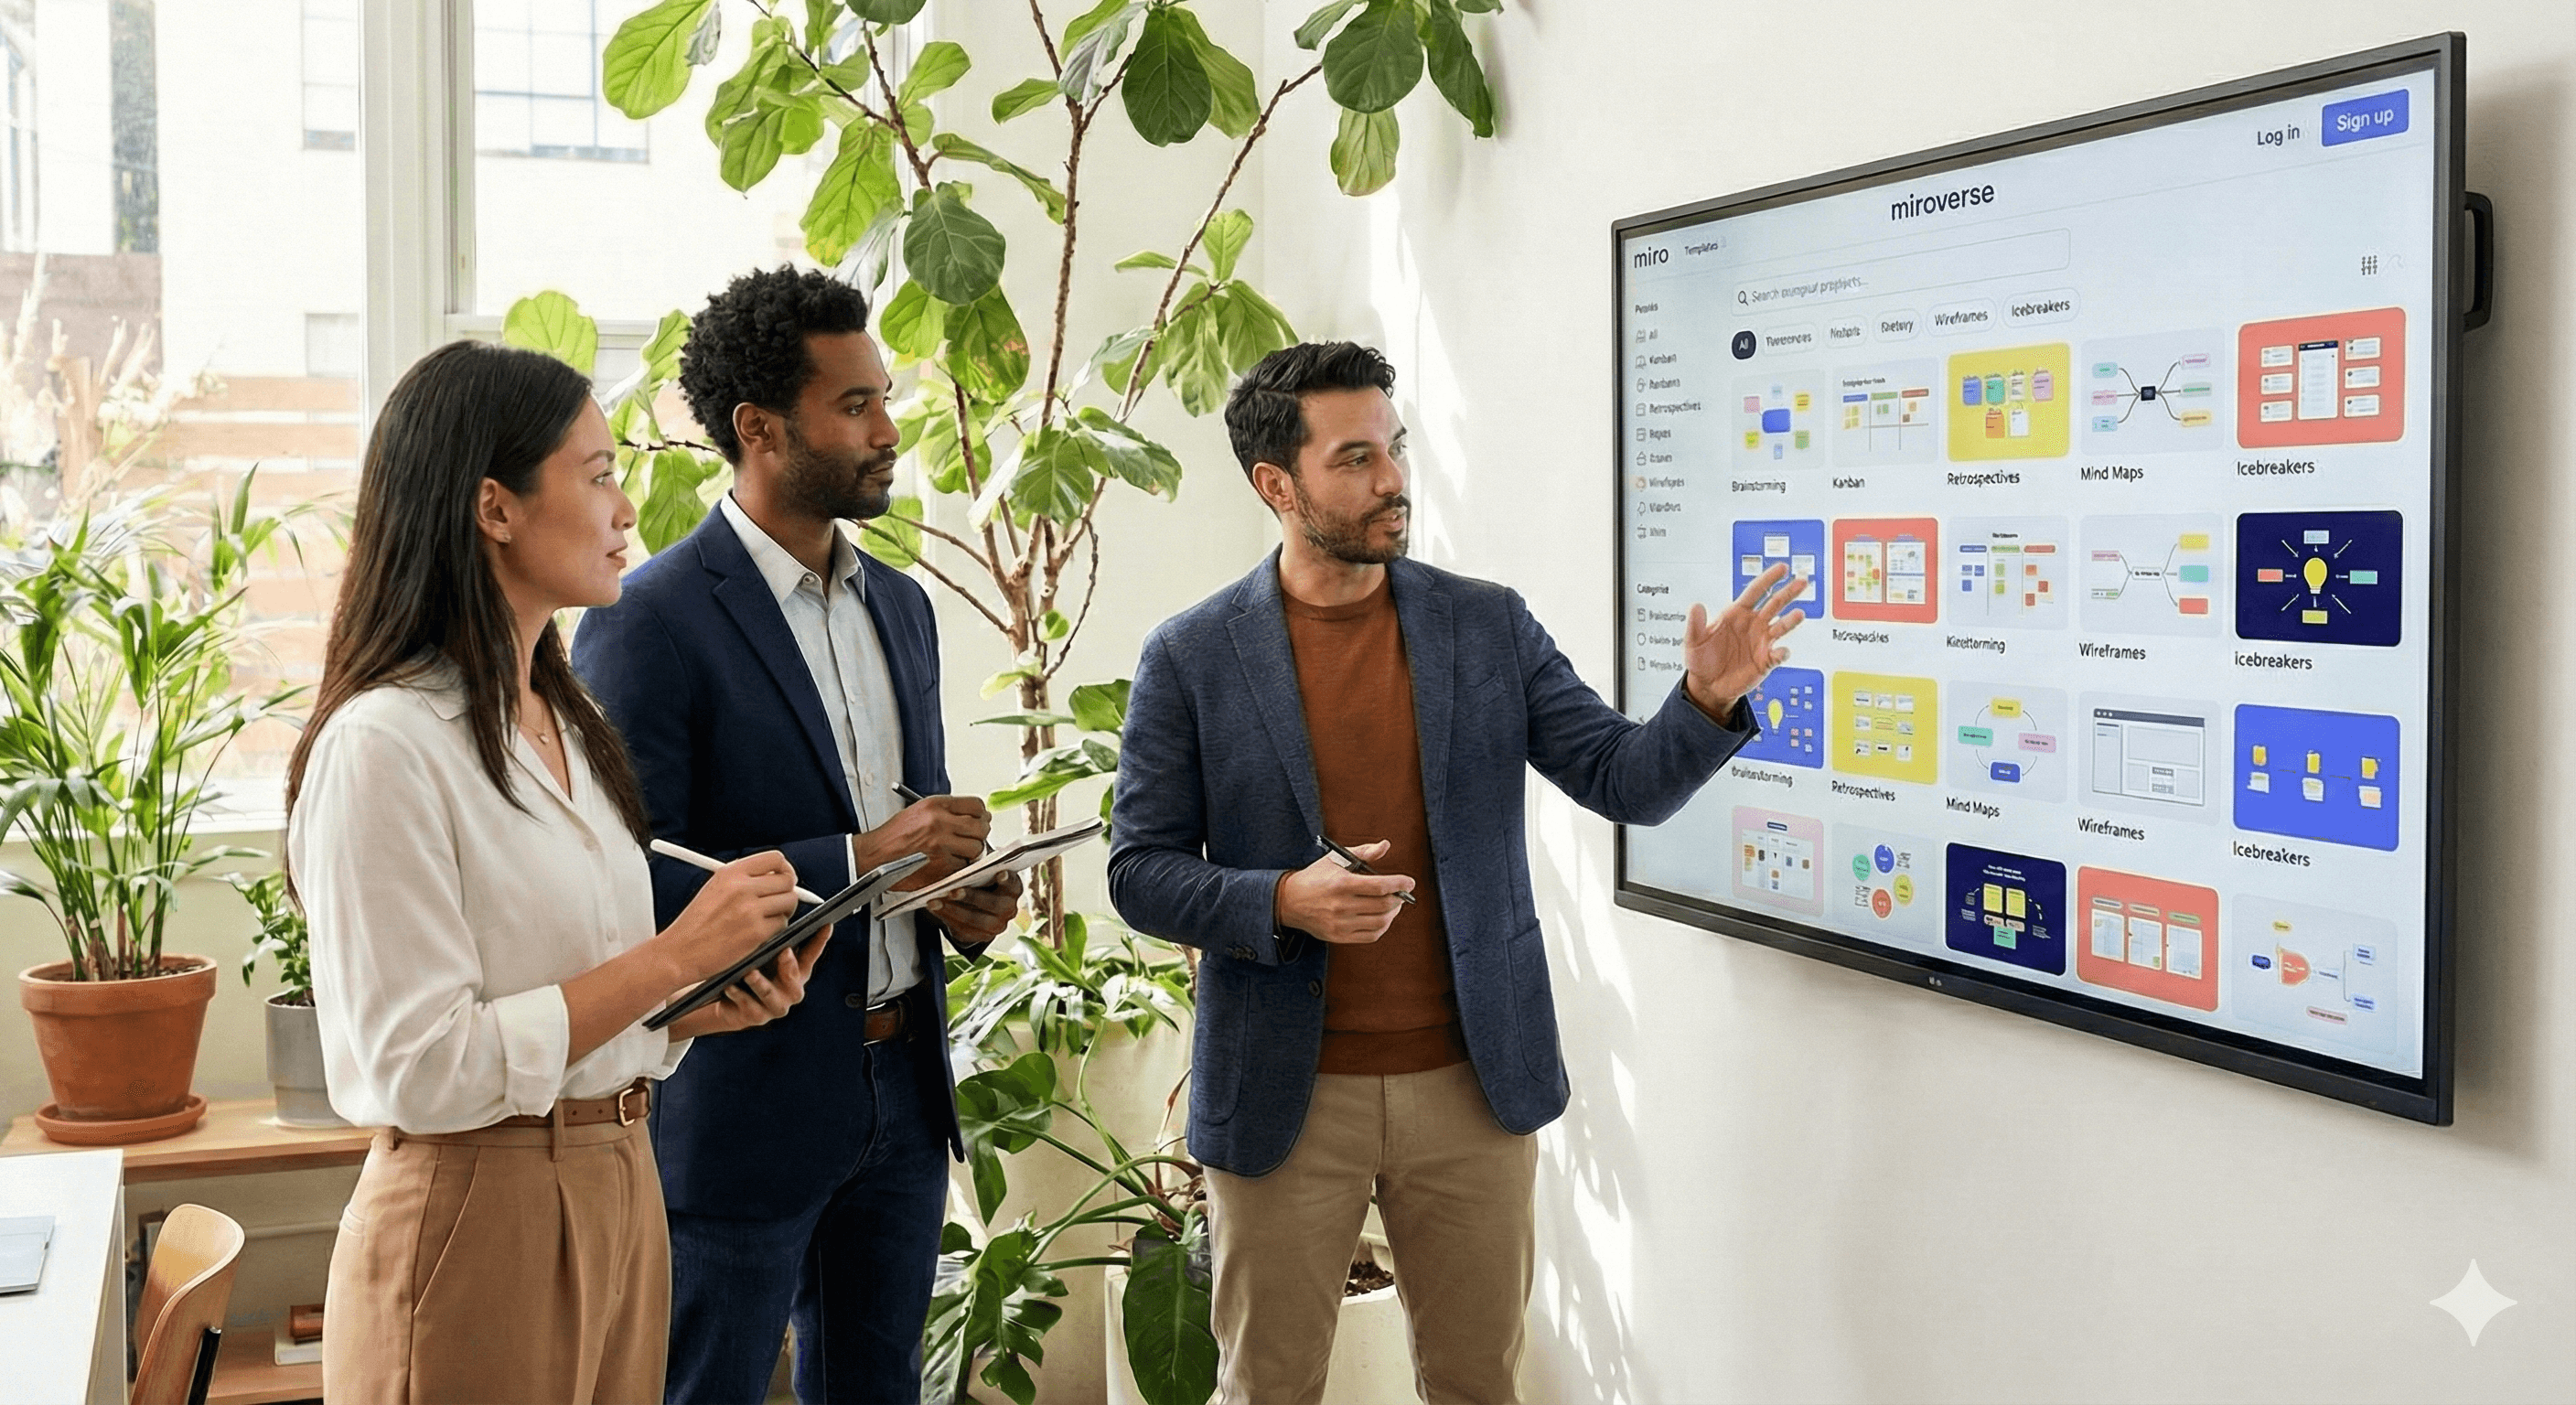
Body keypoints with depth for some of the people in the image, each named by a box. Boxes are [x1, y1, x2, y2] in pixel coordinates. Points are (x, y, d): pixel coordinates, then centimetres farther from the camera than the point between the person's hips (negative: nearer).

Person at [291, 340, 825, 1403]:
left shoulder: (566, 726, 10)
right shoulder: (384, 746, -17)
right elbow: (423, 1069, -21)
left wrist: (715, 1006, -1)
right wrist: (673, 956, -20)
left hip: (620, 1197, 8)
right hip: (478, 1224, -8)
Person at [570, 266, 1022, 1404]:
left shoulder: (899, 605, 10)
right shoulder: (647, 624, -14)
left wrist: (962, 893, -2)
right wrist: (857, 862, -24)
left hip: (902, 1087, 7)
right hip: (739, 1106, -7)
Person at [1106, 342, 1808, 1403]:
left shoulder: (1490, 626, 2)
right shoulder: (1190, 658, -4)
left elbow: (1628, 783, -1)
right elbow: (1140, 871, -3)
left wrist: (1707, 702, -21)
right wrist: (1282, 902, -20)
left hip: (1474, 1083, 2)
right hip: (1285, 1097, -2)